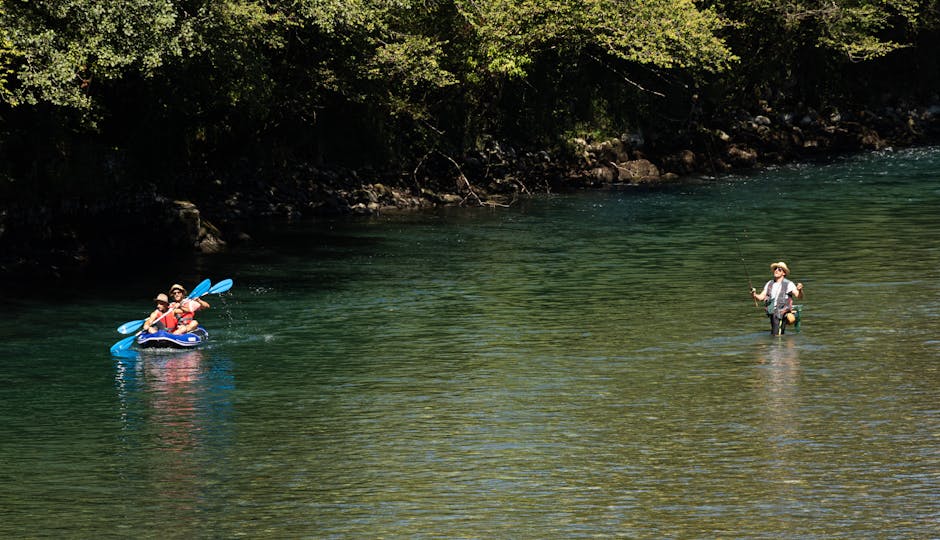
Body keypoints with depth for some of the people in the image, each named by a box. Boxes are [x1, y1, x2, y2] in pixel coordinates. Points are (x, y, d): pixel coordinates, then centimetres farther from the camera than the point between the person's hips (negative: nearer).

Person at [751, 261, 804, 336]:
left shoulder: (788, 284, -6)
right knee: (773, 335, 13)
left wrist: (800, 290, -38)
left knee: (777, 335, -12)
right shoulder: (769, 284, 10)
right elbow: (761, 297, 6)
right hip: (772, 313, 6)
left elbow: (799, 296, -15)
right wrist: (754, 295, -16)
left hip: (782, 314, -6)